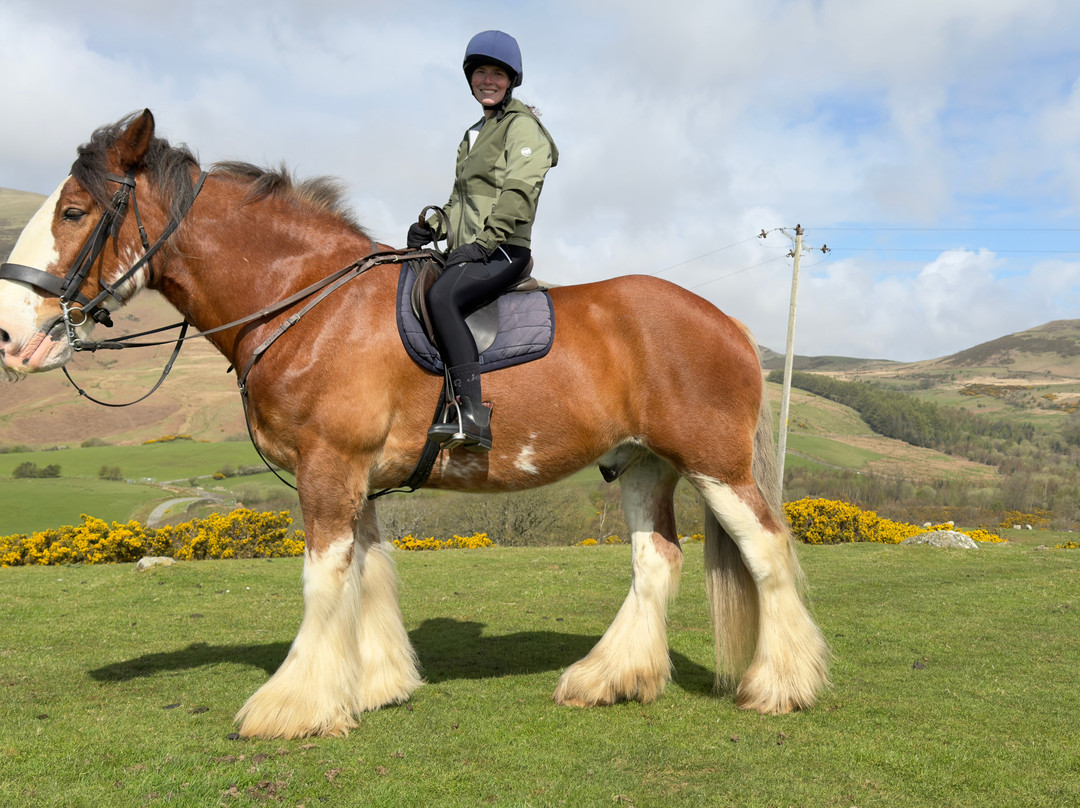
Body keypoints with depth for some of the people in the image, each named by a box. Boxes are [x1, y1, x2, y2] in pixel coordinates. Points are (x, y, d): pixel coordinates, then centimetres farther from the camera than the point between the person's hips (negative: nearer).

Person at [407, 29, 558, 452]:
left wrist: (482, 242, -23)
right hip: (470, 255, 9)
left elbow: (518, 193, -13)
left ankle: (474, 414, -41)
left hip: (504, 252, -9)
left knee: (441, 296, -34)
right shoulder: (474, 134, 26)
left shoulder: (523, 125, 0)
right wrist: (433, 226, 8)